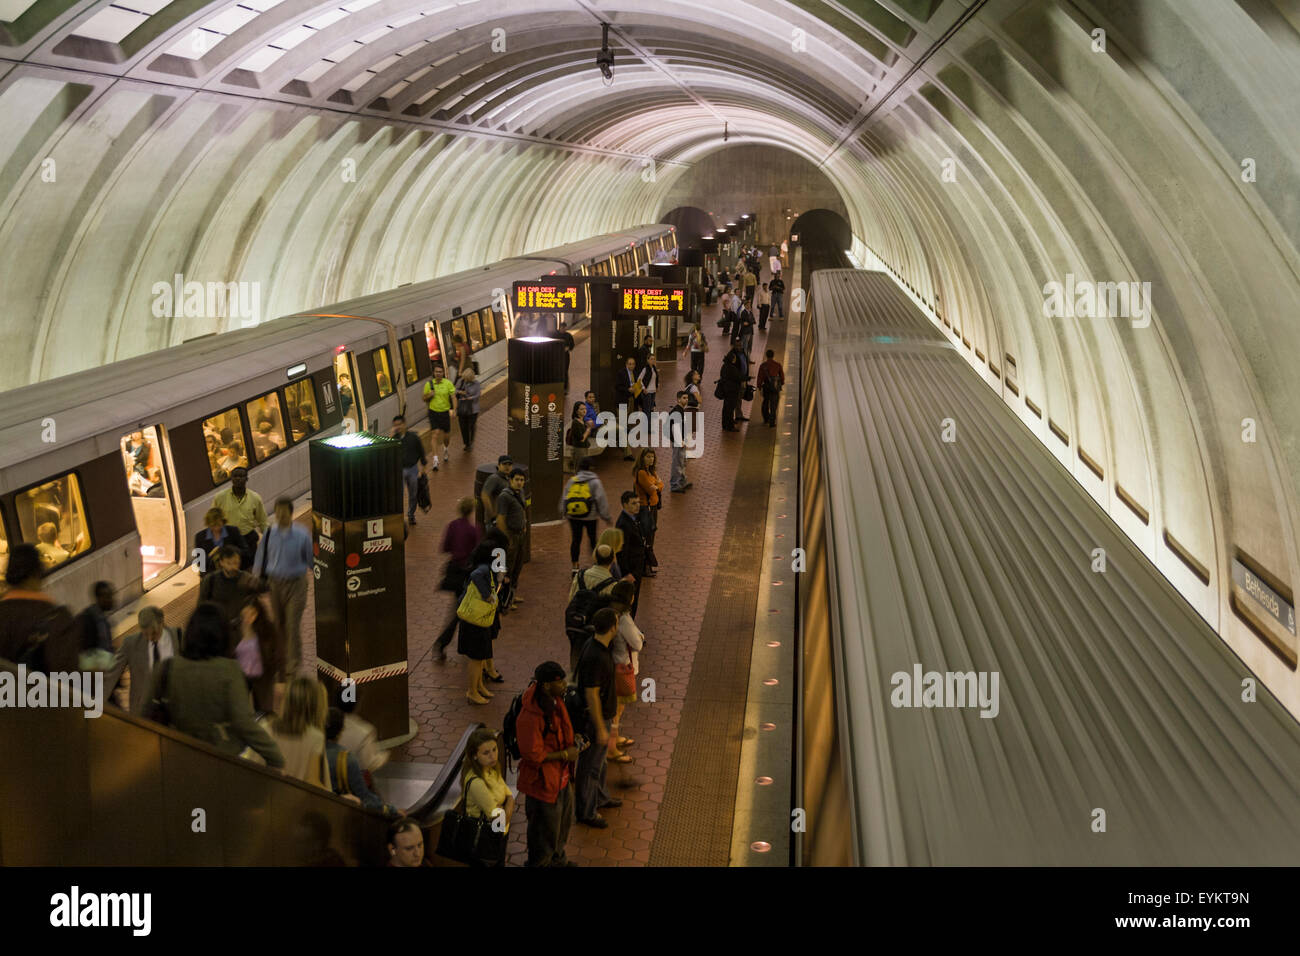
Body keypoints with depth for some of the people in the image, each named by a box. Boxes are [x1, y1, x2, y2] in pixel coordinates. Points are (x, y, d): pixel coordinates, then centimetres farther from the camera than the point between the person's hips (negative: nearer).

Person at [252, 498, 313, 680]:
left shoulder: (302, 535, -6)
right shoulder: (269, 535, 1)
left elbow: (312, 559, 3)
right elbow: (259, 561, 11)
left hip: (295, 584, -3)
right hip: (274, 584, 3)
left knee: (293, 625, -9)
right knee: (278, 626, 11)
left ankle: (293, 668, -2)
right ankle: (280, 666, 26)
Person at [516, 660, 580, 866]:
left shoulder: (556, 701, -4)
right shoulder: (530, 716, -33)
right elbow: (532, 754, -28)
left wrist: (574, 740, -2)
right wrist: (565, 754, -22)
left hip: (562, 776, 9)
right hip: (542, 780, -9)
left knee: (564, 822, 29)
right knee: (546, 829, 10)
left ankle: (557, 859, 53)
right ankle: (539, 863, 35)